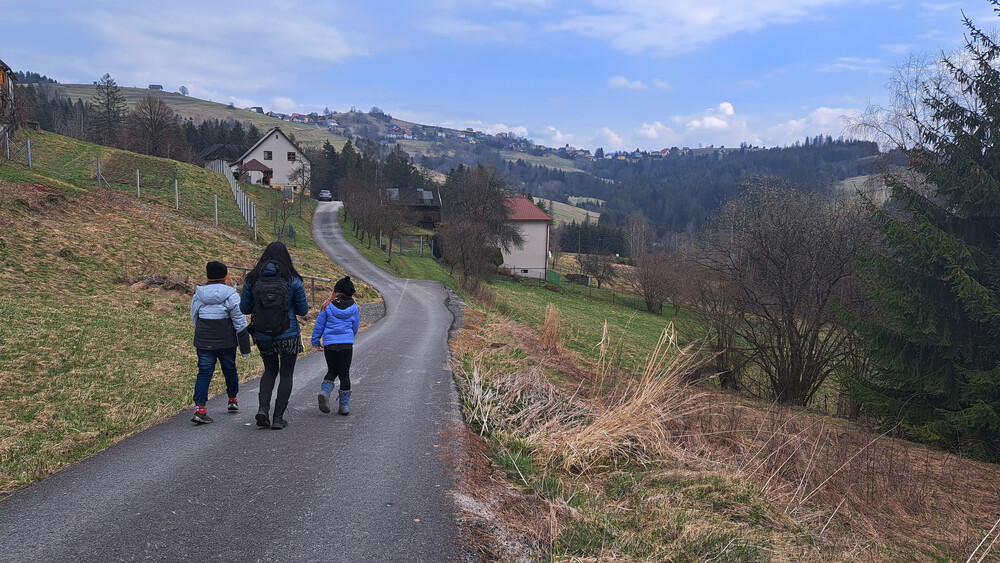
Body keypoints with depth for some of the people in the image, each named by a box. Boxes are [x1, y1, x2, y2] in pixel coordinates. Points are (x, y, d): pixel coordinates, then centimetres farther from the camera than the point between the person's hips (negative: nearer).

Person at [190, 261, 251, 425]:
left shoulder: (198, 295, 3)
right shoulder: (231, 295, -9)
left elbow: (194, 319, 16)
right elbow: (240, 322, -8)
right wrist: (245, 347, -3)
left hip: (203, 342, 2)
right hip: (226, 342, -2)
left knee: (204, 372, 2)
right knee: (230, 369, 17)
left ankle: (199, 408, -11)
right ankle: (233, 399, 35)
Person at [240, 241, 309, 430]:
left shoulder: (252, 278, -2)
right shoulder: (293, 280, -8)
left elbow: (244, 308, 2)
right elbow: (303, 310, -3)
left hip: (262, 336, 3)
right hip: (288, 335, -2)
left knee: (270, 370, 22)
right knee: (286, 374, 12)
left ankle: (263, 409, 4)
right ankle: (278, 418, 9)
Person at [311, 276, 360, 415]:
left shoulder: (328, 306, 0)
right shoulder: (354, 307, 3)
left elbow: (319, 325, 4)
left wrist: (316, 341, 17)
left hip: (329, 343, 0)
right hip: (347, 344, 0)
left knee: (332, 371, 16)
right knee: (344, 373, 7)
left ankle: (325, 391, -11)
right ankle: (344, 404, 7)